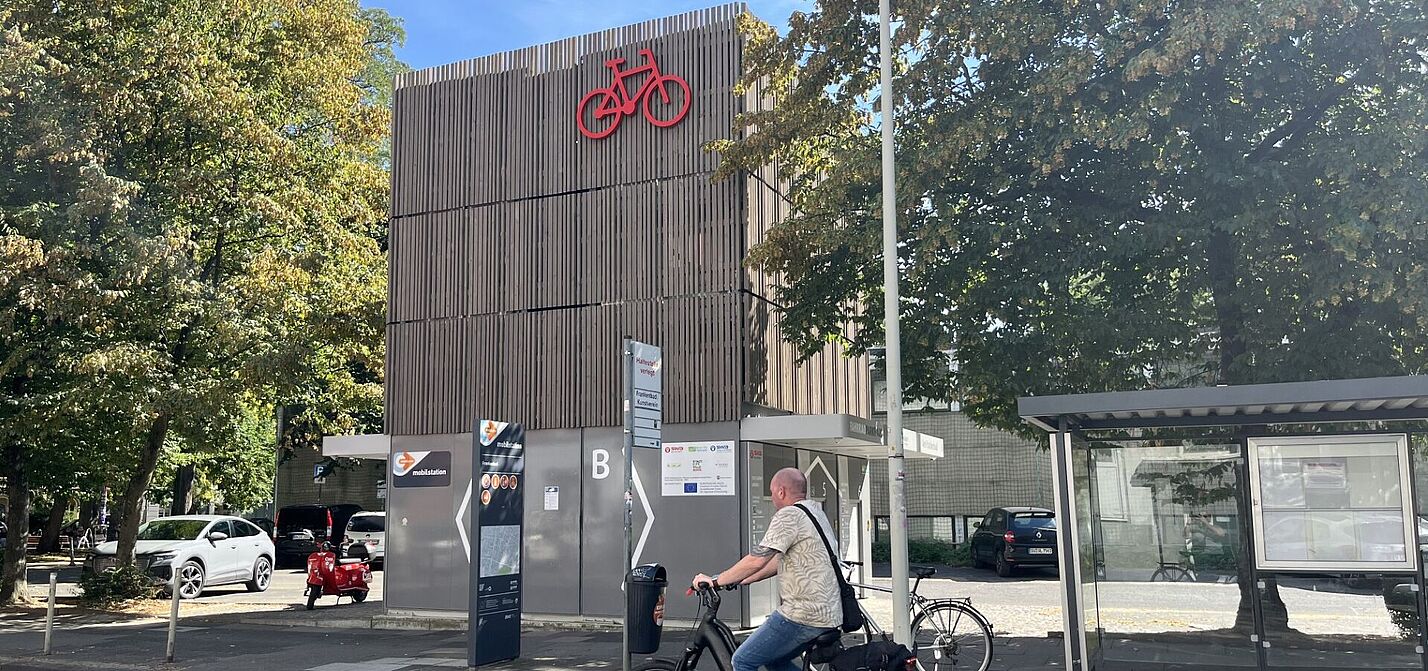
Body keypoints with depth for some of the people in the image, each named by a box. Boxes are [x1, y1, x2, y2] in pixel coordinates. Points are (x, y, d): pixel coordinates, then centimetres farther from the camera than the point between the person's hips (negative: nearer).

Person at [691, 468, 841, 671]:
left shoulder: (789, 515, -13)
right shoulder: (816, 512, 18)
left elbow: (757, 560, -19)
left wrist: (715, 580, -10)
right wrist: (742, 580, 22)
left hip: (803, 615, -10)